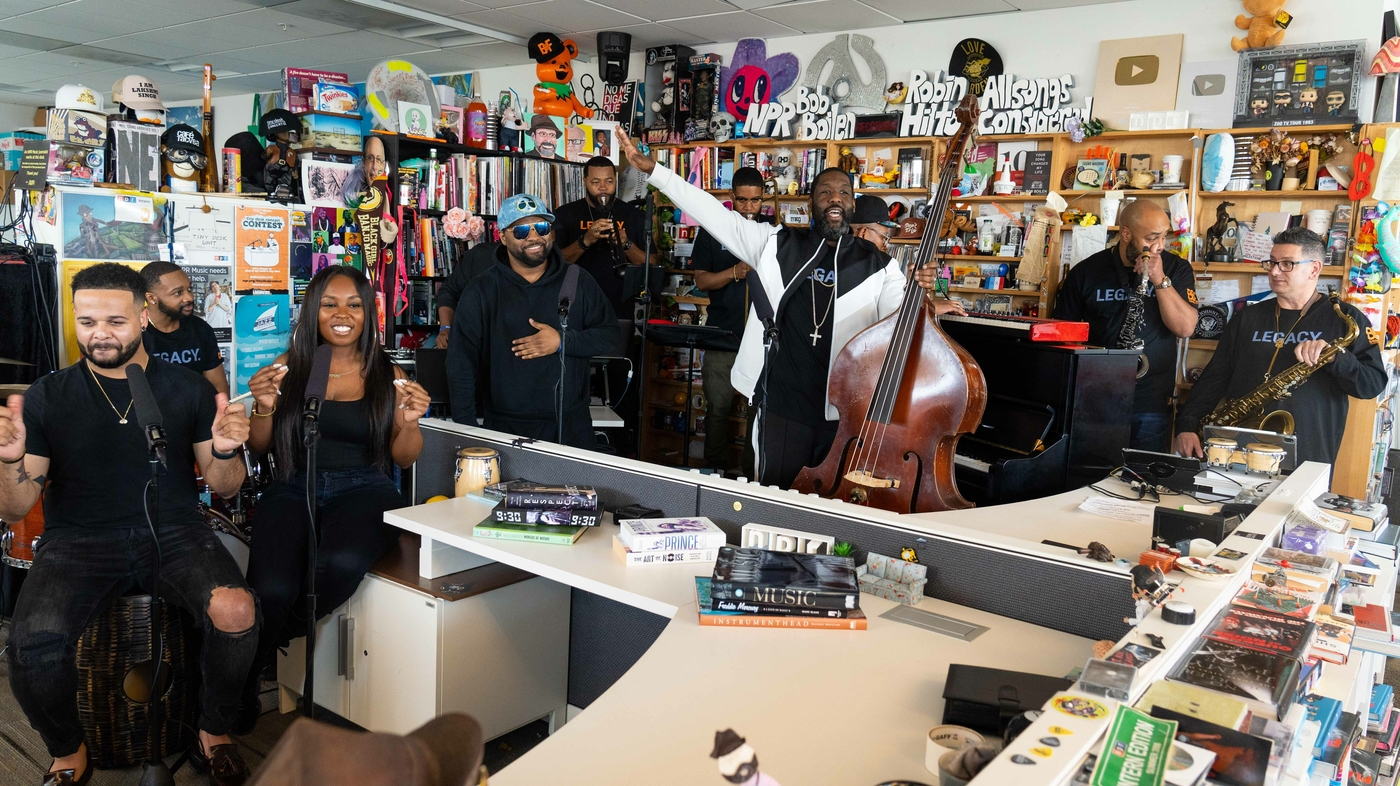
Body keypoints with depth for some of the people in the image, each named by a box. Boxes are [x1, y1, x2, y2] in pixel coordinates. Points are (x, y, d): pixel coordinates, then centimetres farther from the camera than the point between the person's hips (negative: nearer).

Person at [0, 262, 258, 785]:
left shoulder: (188, 389, 6)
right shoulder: (48, 397, 6)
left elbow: (223, 488, 8)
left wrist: (225, 451, -15)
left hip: (173, 532, 0)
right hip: (78, 541, 1)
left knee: (237, 612, -30)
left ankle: (214, 736, -1)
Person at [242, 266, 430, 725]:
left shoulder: (387, 374, 9)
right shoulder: (290, 365, 11)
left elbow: (404, 458, 9)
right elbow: (260, 447, 12)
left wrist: (409, 422, -11)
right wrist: (265, 407, -8)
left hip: (362, 488, 0)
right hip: (294, 488, 1)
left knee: (343, 563, -35)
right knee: (272, 590, -30)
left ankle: (260, 653, -4)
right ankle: (241, 689, 2)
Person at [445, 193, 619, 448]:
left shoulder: (578, 281, 4)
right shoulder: (482, 291, -2)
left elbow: (610, 336, 4)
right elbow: (461, 363, -5)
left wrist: (563, 341, -14)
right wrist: (466, 430, -10)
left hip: (572, 425, 2)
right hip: (507, 427, -1)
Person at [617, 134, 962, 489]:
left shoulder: (878, 266, 4)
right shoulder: (777, 245, 6)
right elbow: (713, 213, 3)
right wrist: (649, 167, -1)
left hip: (847, 410, 0)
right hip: (782, 406, 0)